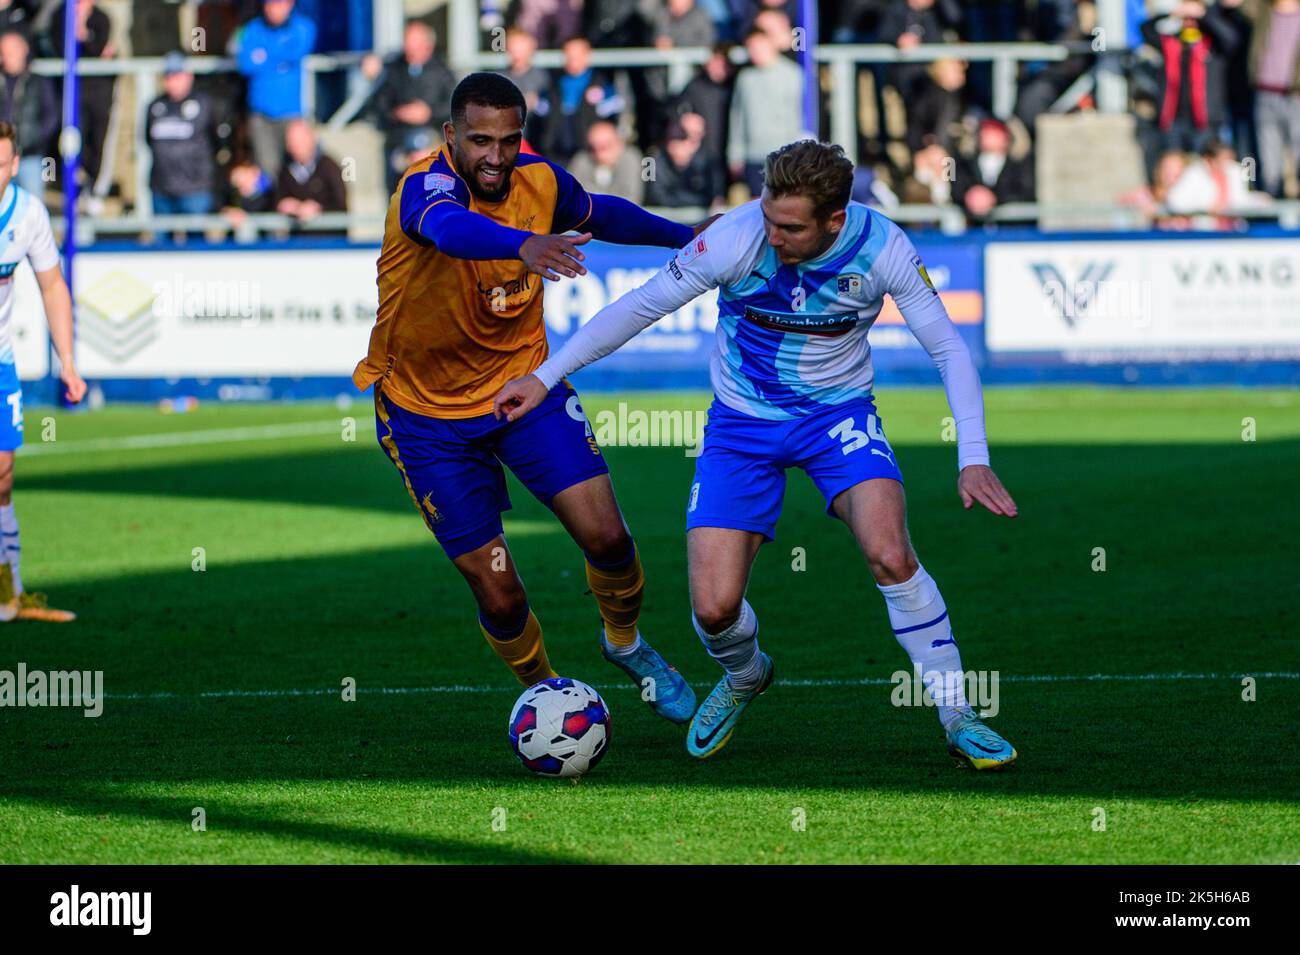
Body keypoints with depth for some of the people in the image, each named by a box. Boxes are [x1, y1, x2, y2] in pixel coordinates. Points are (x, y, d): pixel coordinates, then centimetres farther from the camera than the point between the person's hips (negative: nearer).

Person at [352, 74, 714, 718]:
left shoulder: (539, 181, -9)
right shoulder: (426, 186, -27)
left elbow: (599, 214, 16)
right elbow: (452, 229, -52)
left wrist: (686, 237, 20)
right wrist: (523, 245, -72)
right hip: (427, 411, -4)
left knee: (604, 535, -10)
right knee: (498, 594, -5)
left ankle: (626, 643, 22)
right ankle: (543, 690, 25)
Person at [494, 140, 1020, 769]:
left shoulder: (881, 247, -20)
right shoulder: (737, 239, -23)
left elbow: (949, 349, -9)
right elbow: (639, 307, -11)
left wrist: (973, 458, -19)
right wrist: (545, 377, -10)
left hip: (839, 413, 0)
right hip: (742, 424, 0)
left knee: (889, 554, -27)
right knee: (713, 608, -11)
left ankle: (957, 718, -9)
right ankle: (743, 678, 28)